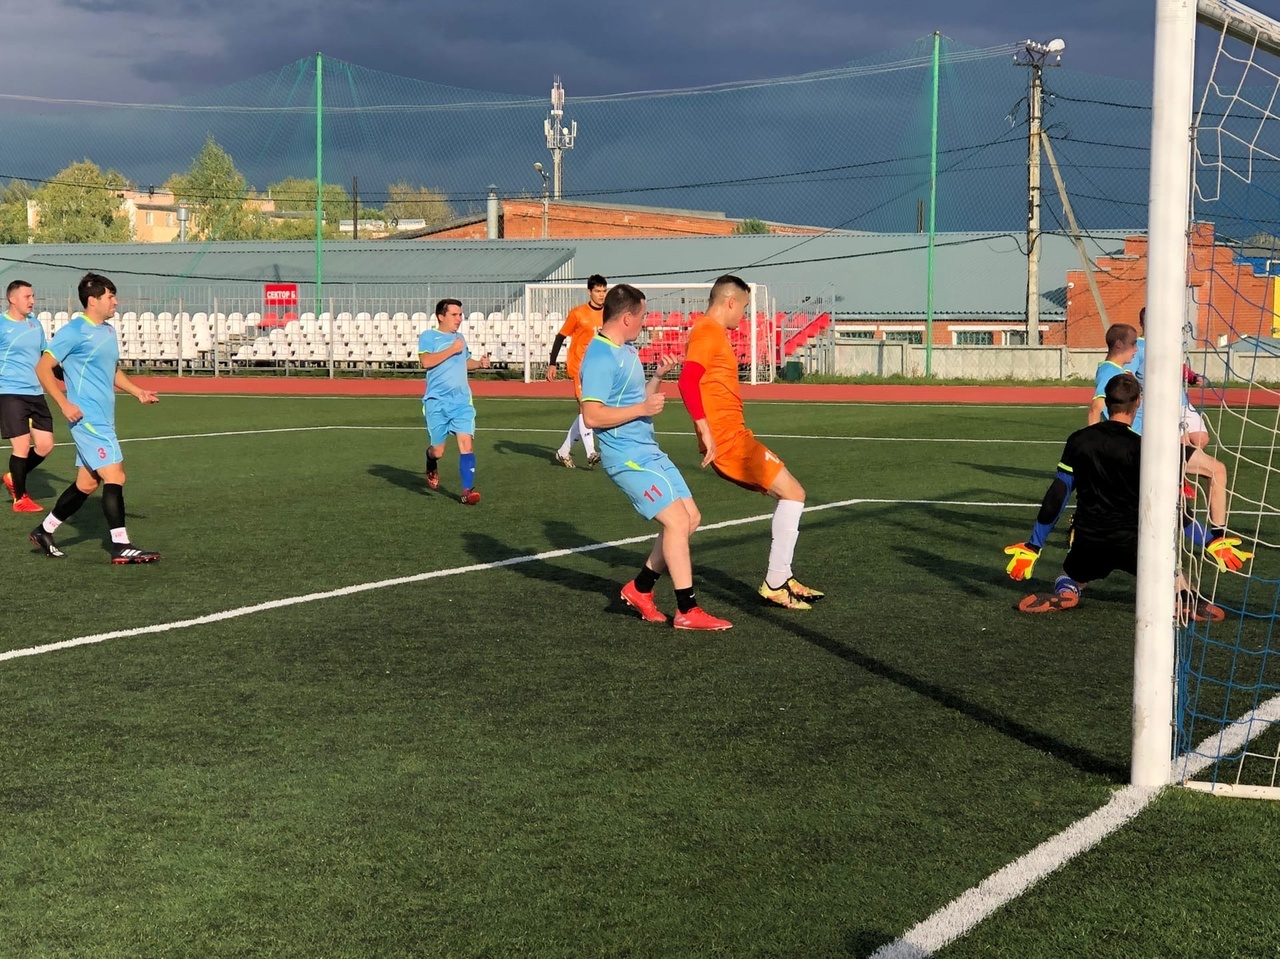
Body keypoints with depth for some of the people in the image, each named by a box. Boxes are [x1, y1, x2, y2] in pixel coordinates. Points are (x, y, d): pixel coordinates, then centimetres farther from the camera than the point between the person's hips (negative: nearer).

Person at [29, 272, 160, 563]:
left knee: (86, 484, 12)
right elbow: (43, 367, -10)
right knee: (114, 477, -12)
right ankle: (121, 547, -9)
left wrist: (138, 392, 15)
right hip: (87, 418, -9)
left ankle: (44, 531, 27)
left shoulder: (109, 331, 15)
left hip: (103, 420, 9)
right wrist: (64, 404, -17)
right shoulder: (74, 331, -11)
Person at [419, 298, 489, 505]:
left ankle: (468, 490, -12)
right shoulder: (428, 336, -3)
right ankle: (431, 464, 39)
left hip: (462, 401, 4)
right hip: (437, 402, -4)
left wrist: (480, 363, 13)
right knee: (438, 451, 2)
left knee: (466, 443, -12)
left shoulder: (459, 338, 17)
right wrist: (452, 350, -18)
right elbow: (426, 361, -19)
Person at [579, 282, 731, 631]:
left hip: (648, 451, 10)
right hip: (628, 457, -10)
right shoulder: (600, 358, -17)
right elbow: (593, 416, -24)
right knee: (677, 520, -15)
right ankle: (687, 611, -9)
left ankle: (640, 588, 19)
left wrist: (658, 377, 9)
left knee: (690, 517, 10)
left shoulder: (627, 351, 14)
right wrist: (642, 409, -21)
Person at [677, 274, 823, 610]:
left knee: (787, 493, 16)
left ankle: (782, 579, 18)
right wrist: (706, 432, -27)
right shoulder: (709, 332, -12)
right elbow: (687, 381, -24)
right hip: (727, 439, -11)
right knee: (793, 494, -8)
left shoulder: (712, 332, 20)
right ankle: (776, 583, -4)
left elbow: (708, 385, 25)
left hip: (732, 436, 11)